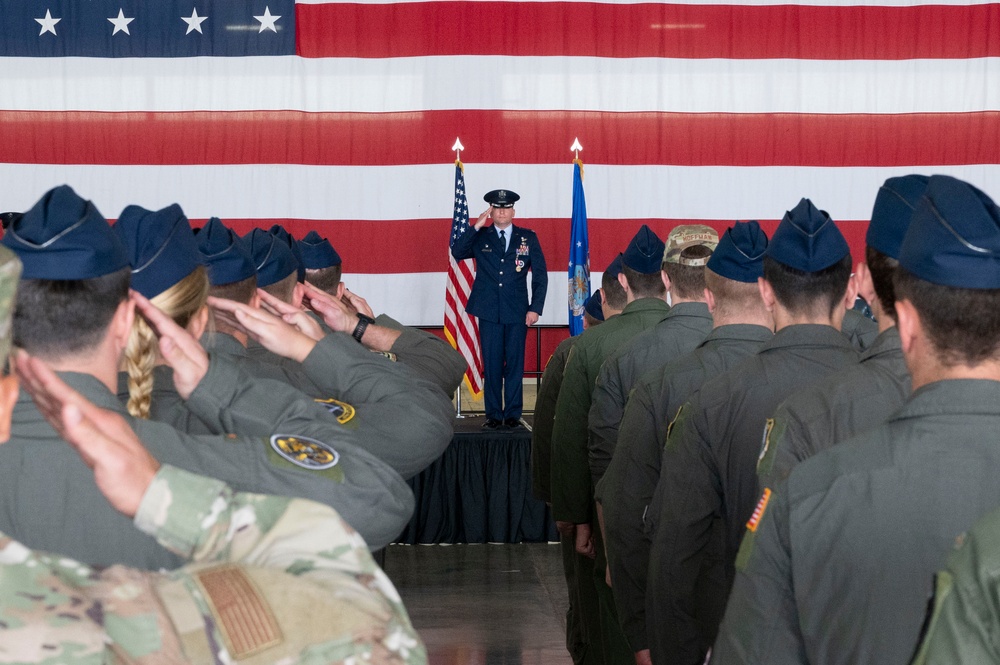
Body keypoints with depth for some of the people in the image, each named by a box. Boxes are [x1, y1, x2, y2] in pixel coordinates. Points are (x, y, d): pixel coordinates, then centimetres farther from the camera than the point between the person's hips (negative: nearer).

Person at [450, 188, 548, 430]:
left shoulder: (528, 238, 7)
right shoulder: (480, 238, 7)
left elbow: (540, 275, 6)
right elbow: (457, 252, -8)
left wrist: (535, 308, -2)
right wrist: (476, 227, -13)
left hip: (517, 312, 0)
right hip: (489, 312, 0)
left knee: (515, 363, 2)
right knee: (491, 364, 1)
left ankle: (513, 414, 8)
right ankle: (493, 415, 7)